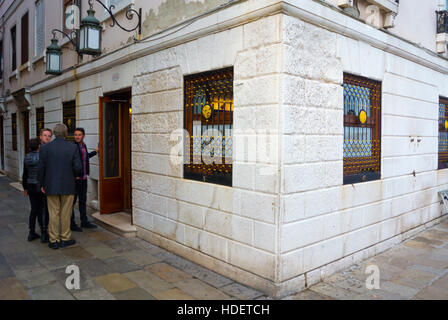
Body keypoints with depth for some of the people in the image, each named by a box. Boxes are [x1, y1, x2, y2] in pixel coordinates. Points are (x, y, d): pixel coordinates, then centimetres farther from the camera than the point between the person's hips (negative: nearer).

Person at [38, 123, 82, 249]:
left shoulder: (45, 147, -4)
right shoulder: (73, 148, -7)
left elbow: (41, 168, -2)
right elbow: (78, 168, -9)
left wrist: (42, 184, 10)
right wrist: (76, 175, 13)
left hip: (51, 186, 1)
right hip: (68, 186, -1)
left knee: (53, 214, 8)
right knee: (65, 213, 9)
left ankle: (53, 241, 15)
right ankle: (65, 239, 17)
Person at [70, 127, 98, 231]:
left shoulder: (83, 145, 11)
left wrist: (95, 152, 42)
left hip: (83, 177, 8)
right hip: (74, 178, -8)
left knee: (83, 200, 14)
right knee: (72, 201, 2)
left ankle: (84, 222, 24)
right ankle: (71, 223, 12)